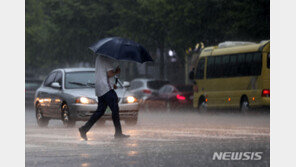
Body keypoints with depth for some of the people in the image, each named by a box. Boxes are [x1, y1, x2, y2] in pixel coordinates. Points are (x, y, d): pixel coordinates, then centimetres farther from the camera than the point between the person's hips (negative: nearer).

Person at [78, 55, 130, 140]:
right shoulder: (108, 58, -11)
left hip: (99, 89, 9)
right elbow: (109, 74, -18)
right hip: (106, 88, -9)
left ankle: (84, 129, 2)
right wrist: (117, 71, 2)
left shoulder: (99, 57, 19)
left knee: (100, 111, 9)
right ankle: (118, 133, -3)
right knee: (115, 110, -4)